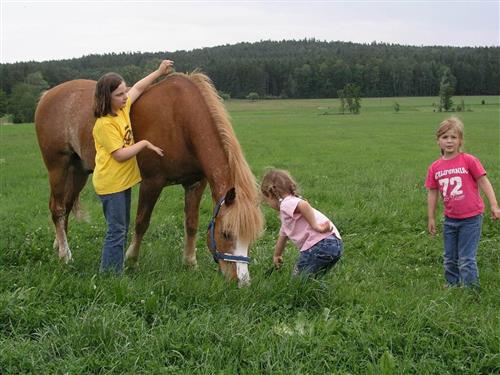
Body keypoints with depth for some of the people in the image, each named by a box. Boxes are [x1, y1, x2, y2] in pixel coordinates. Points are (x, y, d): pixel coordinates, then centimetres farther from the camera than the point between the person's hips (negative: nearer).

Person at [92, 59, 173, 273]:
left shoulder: (123, 108, 2)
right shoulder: (105, 124, -22)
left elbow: (138, 88, 18)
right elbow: (120, 155, -23)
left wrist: (159, 72, 20)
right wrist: (144, 144, -15)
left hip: (123, 180, 9)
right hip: (111, 183, -9)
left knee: (122, 229, 15)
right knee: (117, 231, -5)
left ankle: (115, 271, 23)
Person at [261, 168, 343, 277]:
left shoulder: (286, 204, -1)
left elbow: (303, 204, -24)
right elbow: (283, 235, 47)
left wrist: (315, 225, -21)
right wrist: (277, 255, 61)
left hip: (320, 244, -10)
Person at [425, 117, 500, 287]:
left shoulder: (469, 160, -10)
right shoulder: (434, 168, 2)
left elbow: (483, 182, -7)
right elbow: (432, 193, 9)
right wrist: (431, 218, 11)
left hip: (471, 218, -4)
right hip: (450, 219, 5)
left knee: (466, 259, -3)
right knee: (450, 259, 16)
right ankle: (452, 286, 32)